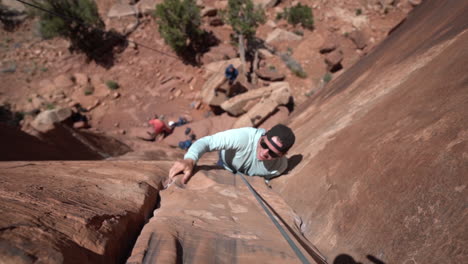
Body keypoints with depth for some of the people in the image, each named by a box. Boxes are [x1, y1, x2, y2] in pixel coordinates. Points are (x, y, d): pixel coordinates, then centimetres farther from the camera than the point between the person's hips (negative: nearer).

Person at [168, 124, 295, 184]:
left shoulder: (281, 165, -32)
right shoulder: (244, 137, -47)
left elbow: (265, 178, -8)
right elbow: (206, 141, -51)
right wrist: (189, 160, -67)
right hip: (226, 166, -2)